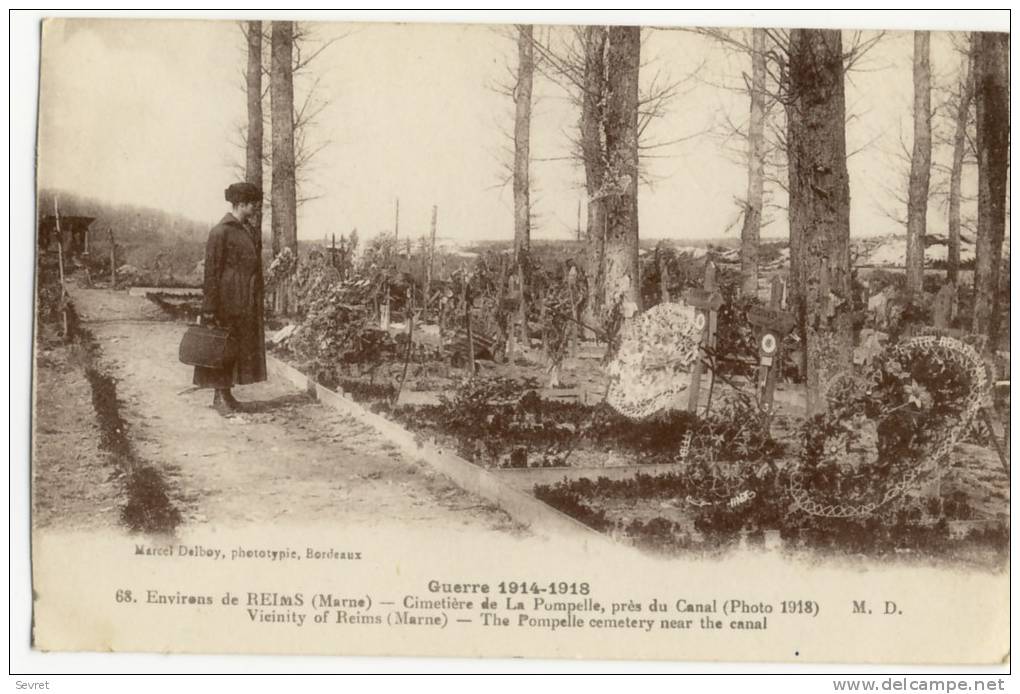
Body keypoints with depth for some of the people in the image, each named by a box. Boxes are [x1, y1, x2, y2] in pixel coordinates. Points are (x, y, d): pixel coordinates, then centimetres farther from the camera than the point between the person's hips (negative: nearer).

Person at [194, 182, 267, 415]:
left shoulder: (252, 231, 11)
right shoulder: (221, 232, -12)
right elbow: (211, 271, -13)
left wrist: (258, 303, 16)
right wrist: (209, 307, -16)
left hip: (248, 302, 8)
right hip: (227, 298, -8)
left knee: (242, 347, 10)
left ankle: (225, 393, 18)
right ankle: (220, 396, 7)